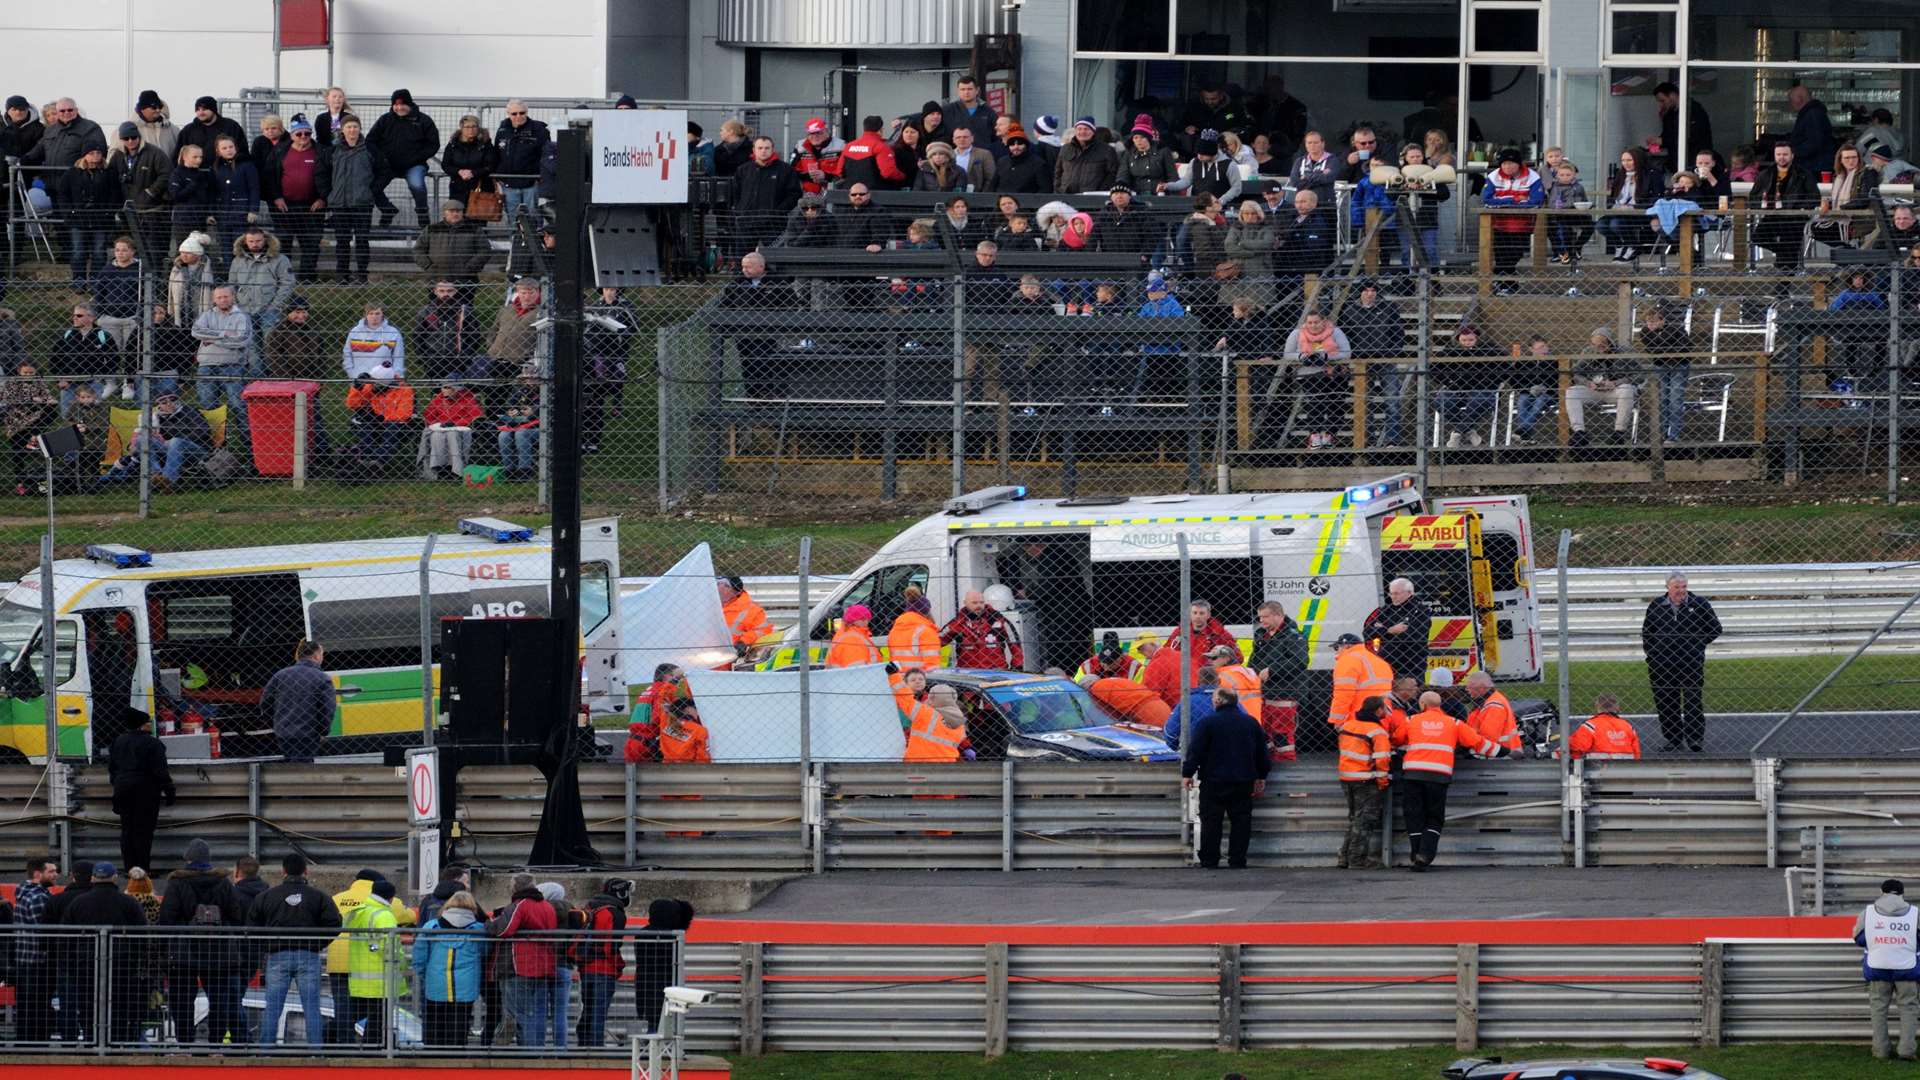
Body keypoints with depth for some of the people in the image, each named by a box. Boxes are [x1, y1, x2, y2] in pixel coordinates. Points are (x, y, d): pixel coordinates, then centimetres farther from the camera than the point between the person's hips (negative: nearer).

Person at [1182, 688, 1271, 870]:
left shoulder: (1206, 722, -8)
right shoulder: (1250, 723, 6)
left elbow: (1195, 751, -10)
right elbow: (1262, 753, 13)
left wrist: (1187, 773, -2)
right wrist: (1261, 778, 23)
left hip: (1214, 782, -3)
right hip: (1243, 783, 3)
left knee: (1211, 821, 3)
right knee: (1241, 821, 8)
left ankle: (1209, 861, 3)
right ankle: (1238, 860, 5)